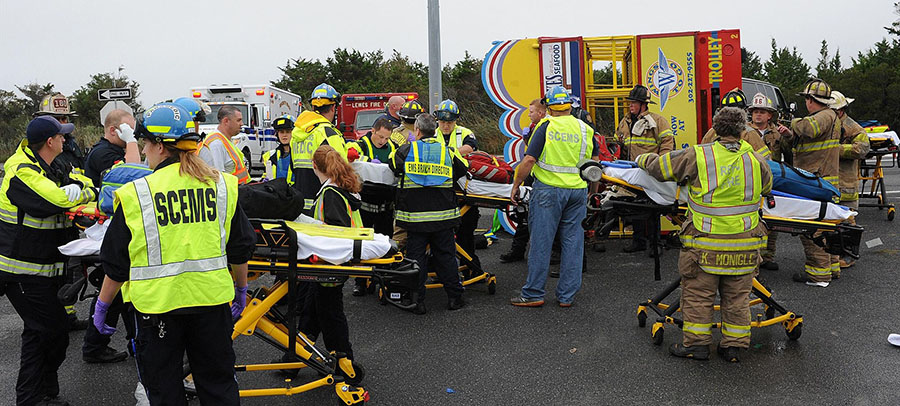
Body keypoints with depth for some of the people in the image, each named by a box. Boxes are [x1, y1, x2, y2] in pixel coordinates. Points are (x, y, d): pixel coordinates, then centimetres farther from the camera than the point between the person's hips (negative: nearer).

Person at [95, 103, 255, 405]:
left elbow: (116, 265, -3)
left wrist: (102, 305, 12)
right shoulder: (222, 185, -2)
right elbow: (240, 248, 4)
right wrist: (241, 288, 18)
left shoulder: (135, 194, -10)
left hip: (157, 305, -2)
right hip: (212, 300, 3)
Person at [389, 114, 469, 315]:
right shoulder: (446, 151, 5)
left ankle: (418, 301, 7)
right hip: (443, 214, 2)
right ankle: (454, 297, 16)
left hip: (415, 215, -1)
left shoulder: (407, 149, 0)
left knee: (416, 256, 6)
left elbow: (393, 165, 12)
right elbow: (462, 169, 12)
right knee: (446, 255, 11)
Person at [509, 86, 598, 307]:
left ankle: (533, 294, 7)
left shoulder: (546, 127, -5)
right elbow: (594, 161, 17)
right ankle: (567, 295, 14)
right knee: (572, 242, 8)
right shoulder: (585, 129, 8)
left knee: (541, 241, 2)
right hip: (578, 190, 4)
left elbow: (529, 160, -12)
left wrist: (515, 186, -3)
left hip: (548, 189, -4)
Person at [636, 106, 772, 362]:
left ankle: (696, 343, 16)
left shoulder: (697, 156, -10)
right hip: (744, 245, 3)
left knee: (698, 294, 10)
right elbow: (767, 186, 20)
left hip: (706, 244, -3)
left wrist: (642, 159, 20)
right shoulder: (756, 160, 0)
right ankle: (734, 346, 22)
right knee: (737, 297, 15)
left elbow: (659, 166, -2)